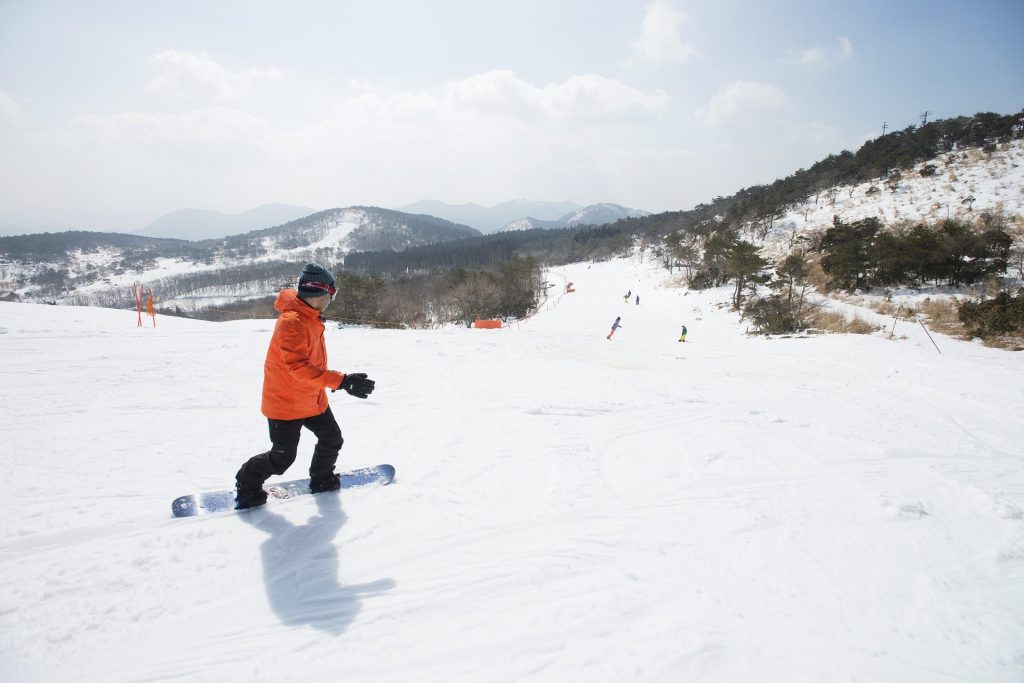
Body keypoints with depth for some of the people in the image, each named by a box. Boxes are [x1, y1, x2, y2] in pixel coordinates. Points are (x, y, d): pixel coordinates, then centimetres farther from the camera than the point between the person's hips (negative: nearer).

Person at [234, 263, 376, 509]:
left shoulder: (310, 318, 4)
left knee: (332, 439, 14)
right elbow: (299, 366, -36)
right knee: (282, 458, 0)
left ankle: (321, 479, 37)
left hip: (313, 399, 9)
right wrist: (342, 381, -41)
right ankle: (247, 484, 24)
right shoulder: (292, 322, -27)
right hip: (285, 403, -9)